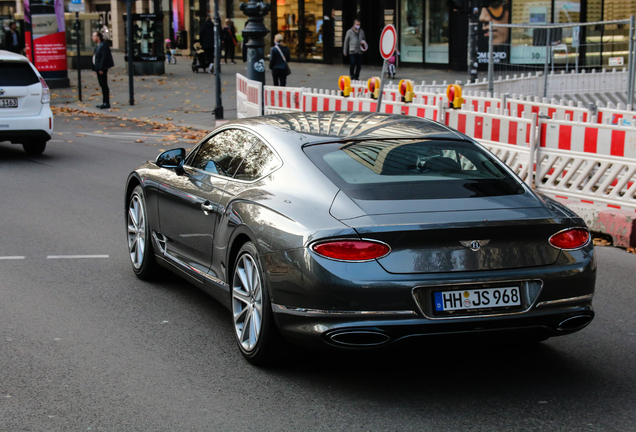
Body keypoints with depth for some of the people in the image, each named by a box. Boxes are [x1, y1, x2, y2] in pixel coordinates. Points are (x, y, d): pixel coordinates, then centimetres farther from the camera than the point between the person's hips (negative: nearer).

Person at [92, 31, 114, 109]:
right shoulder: (98, 46, 17)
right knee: (102, 85, 12)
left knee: (104, 85, -7)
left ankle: (107, 103, -5)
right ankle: (104, 102, 17)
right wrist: (95, 69, 15)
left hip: (102, 69, -10)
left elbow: (104, 58, -21)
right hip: (98, 69, 10)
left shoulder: (103, 45, -14)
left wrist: (101, 69, -23)